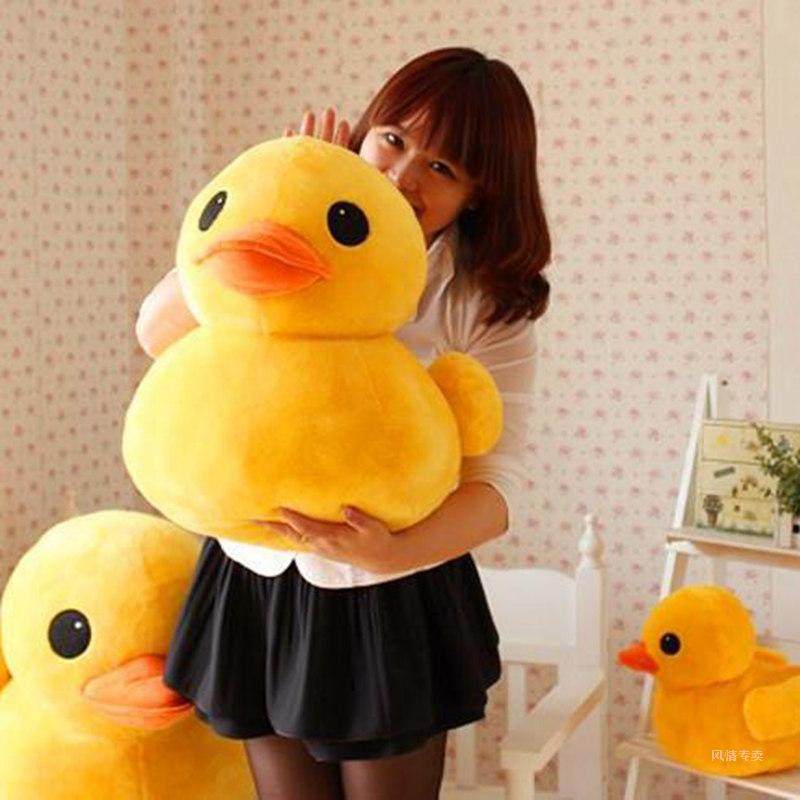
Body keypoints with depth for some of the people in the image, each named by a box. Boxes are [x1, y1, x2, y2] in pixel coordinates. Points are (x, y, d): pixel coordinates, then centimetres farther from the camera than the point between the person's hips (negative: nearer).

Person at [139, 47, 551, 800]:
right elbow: (158, 334, -14)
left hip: (395, 603, -2)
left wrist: (394, 552, -35)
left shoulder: (488, 306, -11)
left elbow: (494, 484, -16)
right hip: (256, 581, 2)